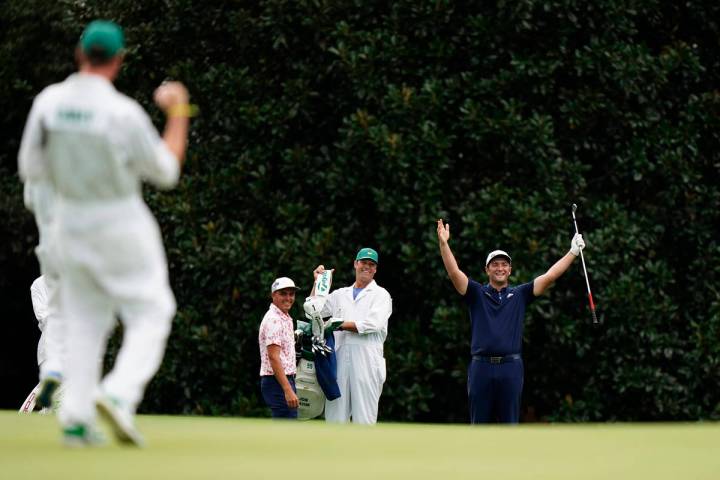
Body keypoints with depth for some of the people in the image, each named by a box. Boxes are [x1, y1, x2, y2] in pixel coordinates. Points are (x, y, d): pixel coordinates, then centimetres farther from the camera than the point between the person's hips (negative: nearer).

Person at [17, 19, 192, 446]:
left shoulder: (48, 102, -6)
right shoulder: (124, 111, -19)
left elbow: (31, 168, 2)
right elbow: (166, 172, -8)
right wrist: (178, 113, 1)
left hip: (70, 221, 5)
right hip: (121, 225, -5)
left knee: (83, 320, 16)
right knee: (151, 313, 6)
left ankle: (76, 419, 8)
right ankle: (119, 395, -15)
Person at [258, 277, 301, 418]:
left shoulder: (286, 318, 18)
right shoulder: (273, 320, -14)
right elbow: (273, 357, -21)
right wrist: (288, 390, -26)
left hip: (286, 380, 10)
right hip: (278, 381, -10)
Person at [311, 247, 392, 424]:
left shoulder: (381, 295, 7)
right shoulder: (340, 294, 21)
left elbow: (374, 324, -8)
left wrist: (341, 325, -5)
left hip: (367, 361, -4)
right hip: (339, 358, 4)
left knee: (364, 416, -7)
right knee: (335, 415, 0)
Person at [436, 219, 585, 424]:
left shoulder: (519, 295, 11)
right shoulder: (477, 294, 8)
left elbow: (549, 276, 6)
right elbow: (454, 272, -5)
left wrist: (573, 252, -1)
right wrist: (443, 243, -18)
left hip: (511, 368, 1)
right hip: (481, 366, -1)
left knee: (510, 424, 3)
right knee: (480, 424, 3)